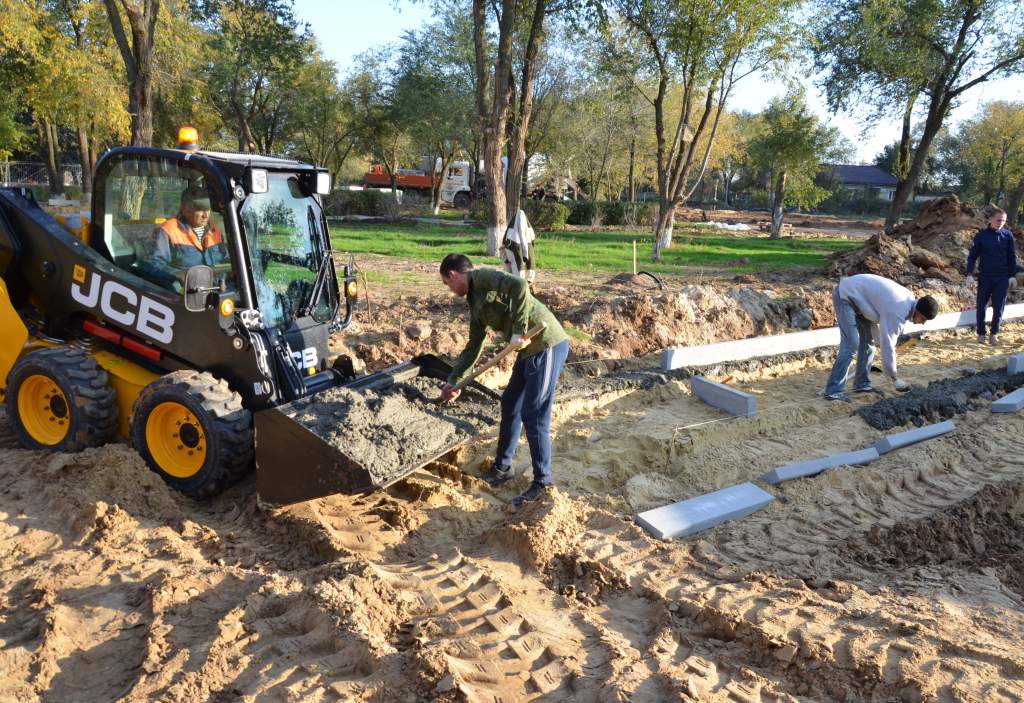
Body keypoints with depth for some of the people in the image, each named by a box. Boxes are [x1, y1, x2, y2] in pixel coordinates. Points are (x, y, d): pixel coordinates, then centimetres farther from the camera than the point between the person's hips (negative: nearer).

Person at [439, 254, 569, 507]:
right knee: (510, 404, 18)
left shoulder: (483, 277, -9)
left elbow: (519, 285, -27)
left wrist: (518, 330, -25)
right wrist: (453, 380, 21)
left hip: (547, 345, -10)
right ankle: (503, 467, 33)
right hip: (531, 348, 10)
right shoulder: (475, 303, 19)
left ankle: (542, 484, 8)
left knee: (534, 416, -5)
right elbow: (473, 347, 23)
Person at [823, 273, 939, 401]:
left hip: (856, 296, 10)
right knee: (851, 344, -16)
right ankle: (833, 390, -16)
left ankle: (862, 383, 16)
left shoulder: (909, 299, 1)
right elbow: (887, 345, -22)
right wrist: (894, 378, -14)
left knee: (868, 339, 9)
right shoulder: (897, 312, -26)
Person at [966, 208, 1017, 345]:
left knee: (999, 307, 2)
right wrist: (970, 274, -6)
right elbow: (972, 255, 2)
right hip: (984, 277, -1)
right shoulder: (981, 235, -2)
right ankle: (981, 334, 13)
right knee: (981, 306, 3)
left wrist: (1012, 275, 2)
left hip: (1002, 278, 1)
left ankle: (994, 334, 14)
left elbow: (1012, 257, 6)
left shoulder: (1008, 235, 1)